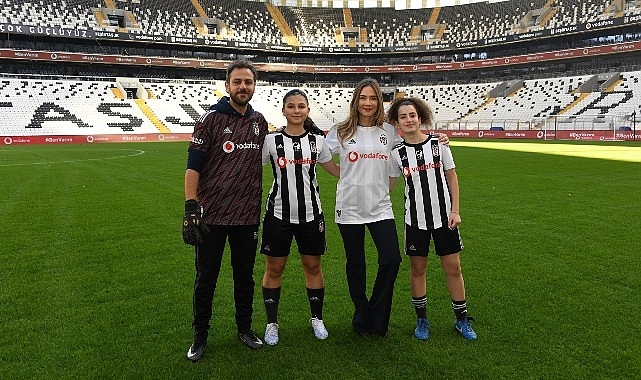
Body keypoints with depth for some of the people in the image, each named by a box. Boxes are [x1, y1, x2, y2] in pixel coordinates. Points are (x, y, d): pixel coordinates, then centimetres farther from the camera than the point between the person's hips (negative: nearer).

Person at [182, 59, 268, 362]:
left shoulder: (260, 121, 7)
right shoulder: (211, 119, -7)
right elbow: (193, 166, -10)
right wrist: (191, 207, -18)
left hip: (248, 216, 4)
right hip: (212, 215, -4)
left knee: (245, 276, 16)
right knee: (206, 278, 9)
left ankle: (245, 328, 35)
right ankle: (200, 337, 27)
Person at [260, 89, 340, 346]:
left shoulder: (317, 140, 2)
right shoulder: (271, 140, -3)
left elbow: (336, 170, 13)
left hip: (311, 214, 2)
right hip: (278, 214, -1)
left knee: (313, 266, 11)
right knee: (274, 268, 7)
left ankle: (317, 319, 31)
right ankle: (272, 323, 24)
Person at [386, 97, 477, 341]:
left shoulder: (438, 144, -3)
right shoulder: (397, 153, -2)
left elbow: (452, 177, 2)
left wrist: (455, 210, -3)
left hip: (444, 217, 0)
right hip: (415, 219, 0)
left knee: (453, 268, 6)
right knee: (417, 269, 9)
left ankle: (462, 320, 24)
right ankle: (421, 319, 27)